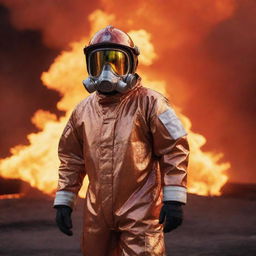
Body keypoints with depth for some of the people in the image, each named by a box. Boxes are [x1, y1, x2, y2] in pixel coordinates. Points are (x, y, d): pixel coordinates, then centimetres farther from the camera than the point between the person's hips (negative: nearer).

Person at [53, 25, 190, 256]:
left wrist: (174, 201, -13)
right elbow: (71, 159, 18)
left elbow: (175, 149, -8)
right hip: (98, 214, 5)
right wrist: (63, 202, 13)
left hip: (140, 214, -5)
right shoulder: (83, 110, 11)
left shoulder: (149, 103, -5)